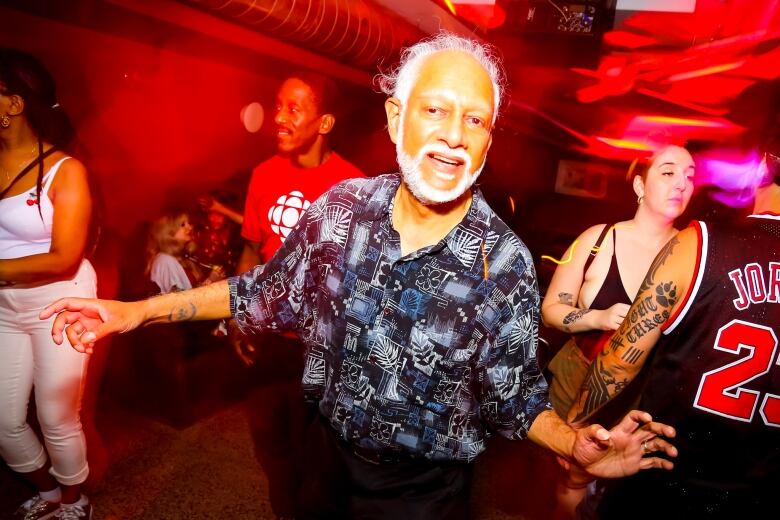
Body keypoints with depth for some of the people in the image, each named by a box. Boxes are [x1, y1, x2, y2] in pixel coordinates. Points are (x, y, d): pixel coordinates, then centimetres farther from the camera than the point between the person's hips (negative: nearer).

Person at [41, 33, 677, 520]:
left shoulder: (506, 263, -22)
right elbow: (272, 290, -1)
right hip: (327, 449, 3)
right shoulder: (343, 207, -14)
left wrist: (574, 443, -31)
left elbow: (513, 394, -10)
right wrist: (139, 311, -2)